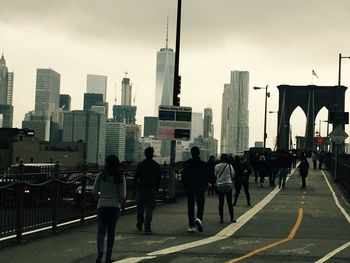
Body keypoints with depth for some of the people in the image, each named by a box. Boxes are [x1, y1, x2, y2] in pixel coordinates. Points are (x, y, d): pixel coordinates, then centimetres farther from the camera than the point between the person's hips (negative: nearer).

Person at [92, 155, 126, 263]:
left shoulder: (101, 175, -4)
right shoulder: (120, 178, -3)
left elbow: (94, 192, -1)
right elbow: (123, 195, -5)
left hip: (102, 206, -1)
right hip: (115, 206, 1)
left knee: (101, 231, 5)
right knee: (111, 232, 11)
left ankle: (100, 252, -19)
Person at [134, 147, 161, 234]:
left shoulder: (140, 164, -2)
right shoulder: (157, 166, 1)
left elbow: (136, 177, -3)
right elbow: (159, 179, 3)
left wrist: (134, 188, 3)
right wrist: (156, 189, 13)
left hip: (142, 189, 1)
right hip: (152, 190, -1)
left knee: (140, 207, 16)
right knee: (149, 208, -1)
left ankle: (139, 225, 27)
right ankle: (147, 228, -9)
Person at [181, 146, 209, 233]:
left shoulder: (187, 163, -2)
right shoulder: (203, 164, -3)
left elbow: (184, 176, -1)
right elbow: (206, 177, -1)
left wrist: (185, 187, 7)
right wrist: (205, 186, 10)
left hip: (189, 188, 1)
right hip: (200, 188, -1)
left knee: (190, 207, 6)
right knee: (200, 205, 8)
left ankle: (191, 226, 5)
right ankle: (199, 219, -19)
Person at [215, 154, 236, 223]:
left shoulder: (217, 166, -6)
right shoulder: (229, 166, -8)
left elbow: (215, 175, 6)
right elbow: (233, 175, 5)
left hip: (219, 186, 1)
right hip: (228, 185, -1)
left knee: (221, 203, 7)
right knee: (229, 202, 7)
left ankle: (221, 219, 7)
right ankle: (232, 218, 11)